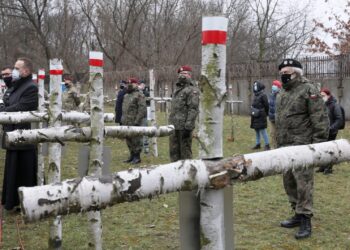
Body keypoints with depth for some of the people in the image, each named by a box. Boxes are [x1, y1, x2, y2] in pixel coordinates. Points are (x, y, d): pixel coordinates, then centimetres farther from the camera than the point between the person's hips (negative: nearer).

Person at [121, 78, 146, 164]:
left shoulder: (139, 95, -8)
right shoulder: (126, 96, 19)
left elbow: (142, 109, -16)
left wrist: (137, 121, -20)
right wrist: (122, 120, 18)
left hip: (134, 123, -8)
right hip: (126, 123, 9)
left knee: (136, 140, -4)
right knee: (129, 141, 13)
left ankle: (137, 157, 3)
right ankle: (132, 155, 23)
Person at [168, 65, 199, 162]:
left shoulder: (192, 90, -10)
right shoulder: (177, 89, 20)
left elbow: (193, 109, -17)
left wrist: (188, 127, -22)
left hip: (184, 127, -9)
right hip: (174, 126, 9)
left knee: (185, 150, -2)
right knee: (174, 151, 13)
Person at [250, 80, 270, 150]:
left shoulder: (263, 95, -14)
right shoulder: (255, 95, 12)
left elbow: (266, 106, -12)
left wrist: (265, 114, -4)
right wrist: (253, 113, 14)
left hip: (261, 117, -9)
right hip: (255, 116, 9)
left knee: (263, 131, -5)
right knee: (257, 131, 15)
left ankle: (267, 145, 2)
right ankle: (257, 144, 23)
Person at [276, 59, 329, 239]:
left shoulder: (308, 90, -9)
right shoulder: (282, 94, 18)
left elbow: (320, 119, -14)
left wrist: (319, 143, -18)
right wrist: (278, 143, 23)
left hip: (302, 145, -9)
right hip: (285, 146, 9)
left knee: (303, 183, -8)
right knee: (289, 182, 14)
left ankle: (305, 221, -2)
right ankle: (298, 214, 26)